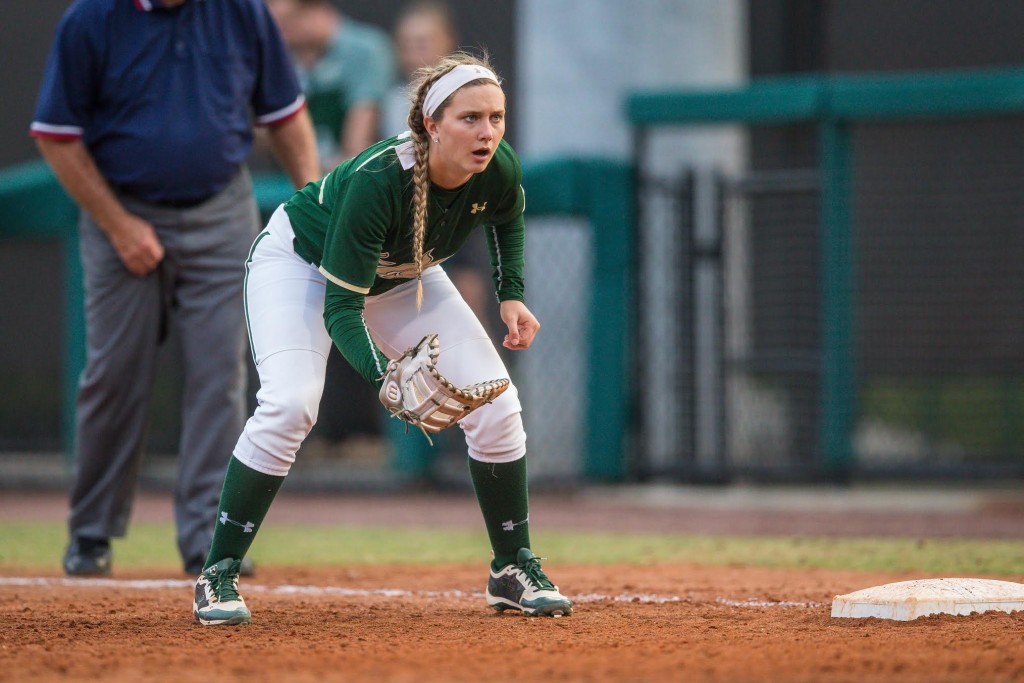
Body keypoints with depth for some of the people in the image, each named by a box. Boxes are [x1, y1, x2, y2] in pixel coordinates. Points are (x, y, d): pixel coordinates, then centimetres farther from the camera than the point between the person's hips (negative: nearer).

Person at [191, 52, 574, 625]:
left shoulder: (499, 171, -24)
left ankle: (514, 570, 11)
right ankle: (219, 577, -16)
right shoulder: (376, 180, -40)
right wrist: (384, 379, -53)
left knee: (497, 406, -7)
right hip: (301, 261, -5)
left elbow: (509, 218, 4)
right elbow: (340, 307, -37)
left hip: (402, 278, 6)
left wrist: (512, 294, -8)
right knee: (289, 404, -28)